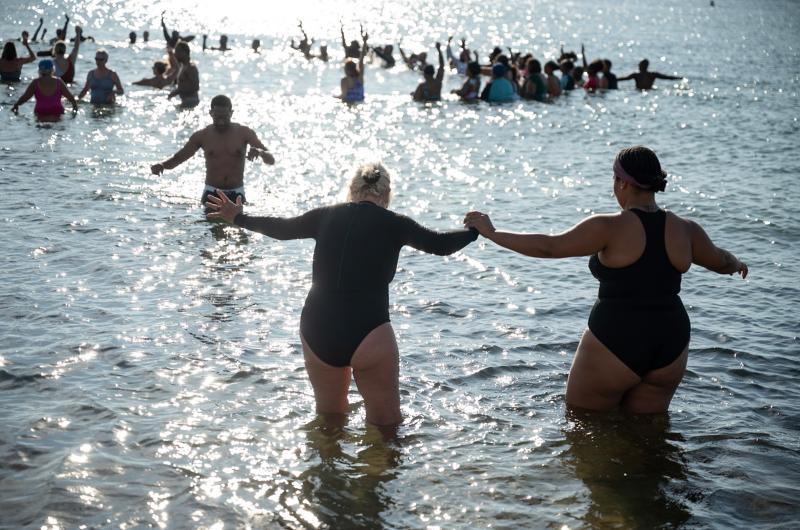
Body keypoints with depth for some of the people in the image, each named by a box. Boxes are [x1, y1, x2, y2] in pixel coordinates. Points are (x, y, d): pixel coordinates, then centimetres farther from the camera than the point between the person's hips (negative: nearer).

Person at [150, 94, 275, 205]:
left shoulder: (244, 133, 1)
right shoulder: (202, 136, 2)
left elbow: (271, 160, -2)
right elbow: (177, 158, 10)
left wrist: (260, 152, -27)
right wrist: (161, 165, -13)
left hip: (236, 195, 0)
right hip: (211, 193, 0)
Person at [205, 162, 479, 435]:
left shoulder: (326, 216, 8)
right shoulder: (393, 224, -2)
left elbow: (282, 228, 21)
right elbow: (440, 244, 3)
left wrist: (238, 218, 38)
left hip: (315, 332, 5)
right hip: (368, 334, -4)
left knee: (328, 416, 25)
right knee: (386, 427, 6)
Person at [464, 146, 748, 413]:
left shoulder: (610, 228, -14)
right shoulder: (684, 230, 2)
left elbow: (549, 246, -14)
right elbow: (720, 261, 20)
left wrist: (492, 233, -5)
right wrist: (736, 264, 44)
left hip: (615, 344, -5)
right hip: (670, 348, 5)